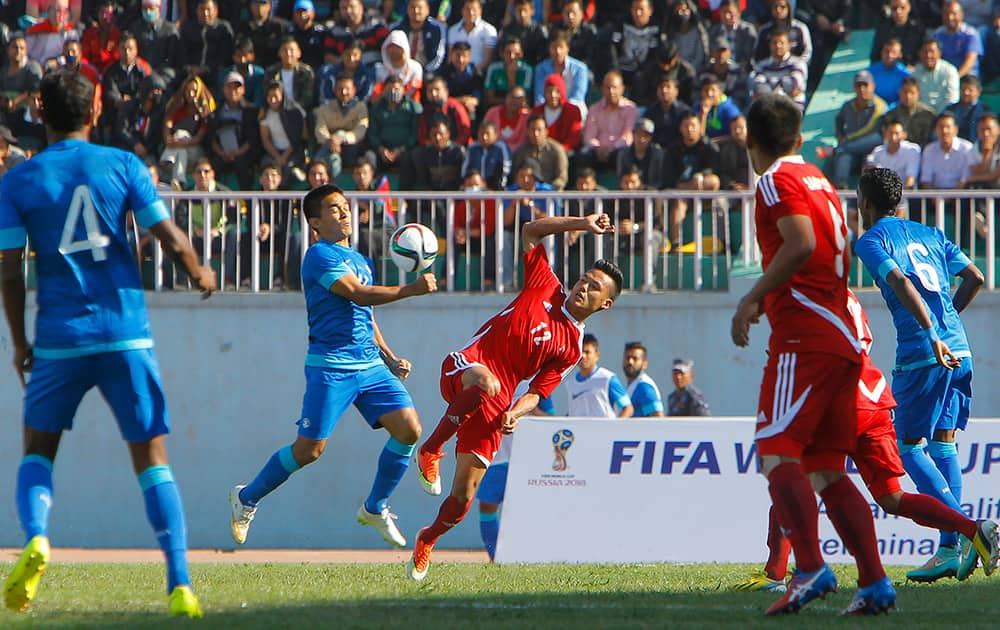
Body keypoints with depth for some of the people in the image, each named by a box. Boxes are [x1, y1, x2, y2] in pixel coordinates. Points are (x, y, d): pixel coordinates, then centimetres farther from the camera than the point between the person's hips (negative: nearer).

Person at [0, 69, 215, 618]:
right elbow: (172, 241, -1)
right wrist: (200, 275, 20)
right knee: (152, 458, 4)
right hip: (125, 334, 0)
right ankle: (180, 586, -5)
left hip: (58, 338, 0)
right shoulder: (123, 165, 1)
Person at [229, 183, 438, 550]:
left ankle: (375, 507, 8)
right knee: (310, 448, -7)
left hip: (370, 365, 7)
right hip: (331, 366, -7)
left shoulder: (360, 261, 19)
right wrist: (411, 289, -25)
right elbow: (357, 294, -20)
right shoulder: (320, 255, -8)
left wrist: (390, 359, 17)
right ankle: (247, 498, 15)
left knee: (408, 428, -8)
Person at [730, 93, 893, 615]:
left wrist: (754, 298, -14)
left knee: (776, 452, -13)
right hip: (842, 341, 9)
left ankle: (810, 569, -26)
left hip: (804, 338, -9)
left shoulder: (776, 180, -4)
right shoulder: (819, 181, 22)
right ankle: (874, 583, 3)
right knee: (826, 470, 10)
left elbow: (801, 243, -19)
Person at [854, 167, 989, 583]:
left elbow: (901, 283, -17)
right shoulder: (929, 234, 20)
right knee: (943, 443, 12)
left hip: (920, 352, -7)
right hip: (958, 348, 7)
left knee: (910, 447, 1)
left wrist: (931, 334, -23)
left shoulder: (870, 241, 0)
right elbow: (974, 277, 13)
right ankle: (951, 549, 5)